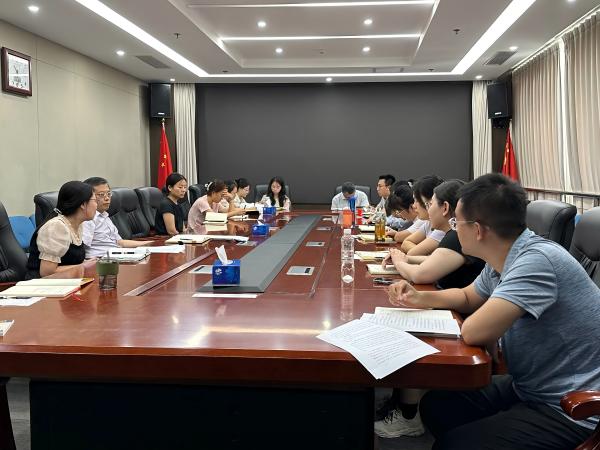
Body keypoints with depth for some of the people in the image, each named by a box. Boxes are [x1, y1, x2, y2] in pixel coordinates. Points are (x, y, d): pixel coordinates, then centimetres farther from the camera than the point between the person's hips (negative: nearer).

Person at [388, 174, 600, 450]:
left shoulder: (536, 261, -28)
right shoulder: (501, 261, 0)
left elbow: (474, 332, -35)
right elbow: (468, 297, 20)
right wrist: (420, 299, 2)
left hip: (571, 410, -9)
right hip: (530, 388, 9)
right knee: (436, 405, 8)